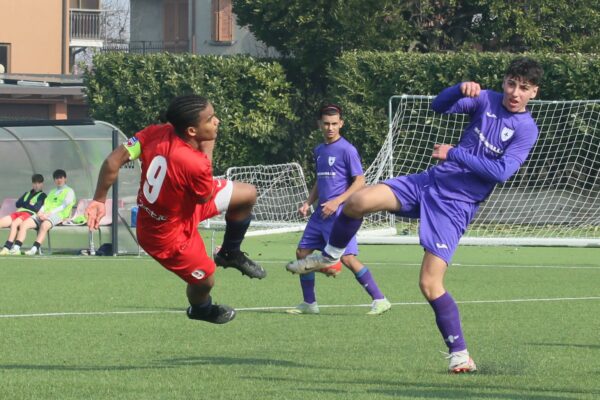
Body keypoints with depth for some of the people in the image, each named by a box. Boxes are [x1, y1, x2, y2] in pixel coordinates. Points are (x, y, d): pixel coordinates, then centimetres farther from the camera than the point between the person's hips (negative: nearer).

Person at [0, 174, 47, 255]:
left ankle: (7, 248, -43)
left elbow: (37, 208, -4)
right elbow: (17, 204, 20)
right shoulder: (27, 194, 33)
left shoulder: (42, 196, 13)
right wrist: (29, 204, 6)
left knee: (14, 223, -37)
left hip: (29, 214, -7)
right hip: (18, 213, 7)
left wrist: (24, 204, 6)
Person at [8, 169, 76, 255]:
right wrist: (40, 212, -4)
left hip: (58, 215, -6)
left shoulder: (69, 191, 11)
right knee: (24, 224, -17)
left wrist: (48, 214, -14)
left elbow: (64, 206, -4)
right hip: (44, 214, 6)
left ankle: (34, 249, -45)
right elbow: (45, 204, 21)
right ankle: (16, 248, -26)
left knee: (44, 225, -40)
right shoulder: (52, 192, 31)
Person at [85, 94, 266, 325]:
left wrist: (99, 200, -8)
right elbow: (207, 196, -18)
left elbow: (113, 161, -20)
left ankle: (230, 253, 36)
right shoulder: (194, 163, -42)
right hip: (167, 236, -7)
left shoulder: (158, 133, -24)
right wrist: (207, 151, -14)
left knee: (248, 194, 12)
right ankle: (201, 309, 53)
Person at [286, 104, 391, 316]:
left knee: (347, 257, -17)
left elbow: (359, 181, -12)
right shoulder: (319, 150, 15)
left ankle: (379, 300, -13)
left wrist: (337, 202, -19)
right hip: (321, 213, 8)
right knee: (302, 252, 8)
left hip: (339, 213, -8)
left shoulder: (347, 150, -9)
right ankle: (309, 303, 20)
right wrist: (308, 202, 11)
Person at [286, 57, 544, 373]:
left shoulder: (526, 130, -7)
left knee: (430, 283, -13)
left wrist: (455, 154, -15)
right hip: (431, 181, 5)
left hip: (455, 206, -5)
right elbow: (439, 106, -1)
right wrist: (462, 88, -20)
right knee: (358, 201, -16)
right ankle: (330, 257, 12)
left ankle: (459, 354, 1)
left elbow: (502, 171, -18)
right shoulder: (486, 101, 5)